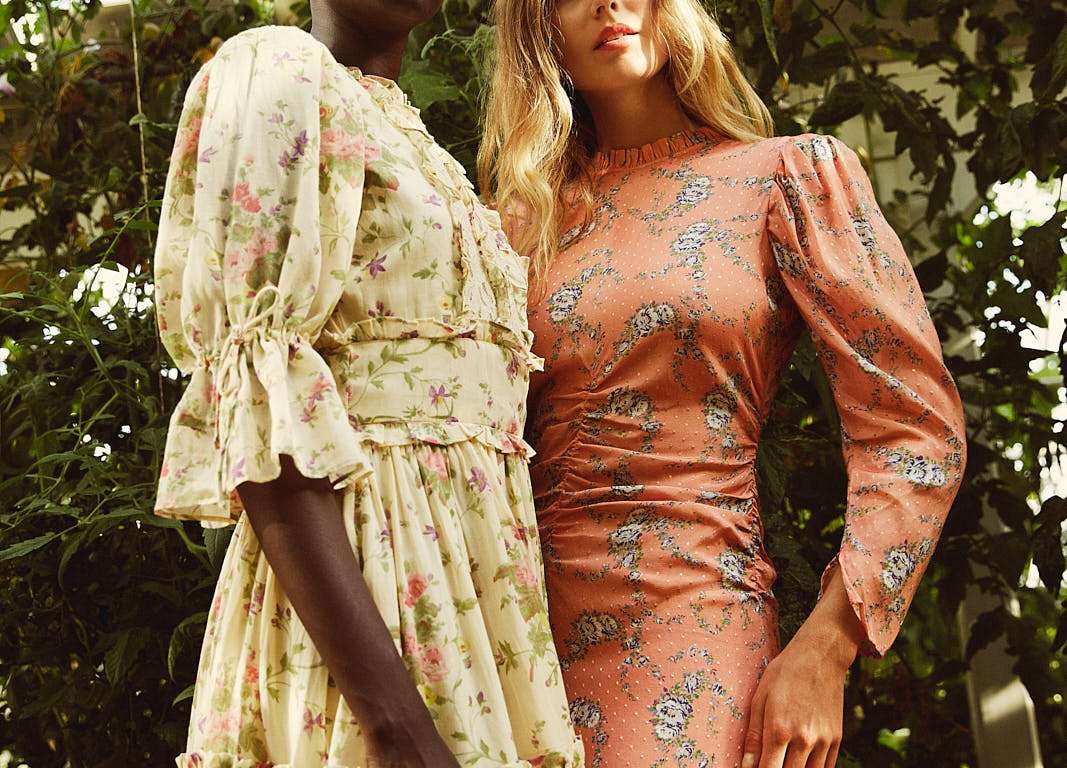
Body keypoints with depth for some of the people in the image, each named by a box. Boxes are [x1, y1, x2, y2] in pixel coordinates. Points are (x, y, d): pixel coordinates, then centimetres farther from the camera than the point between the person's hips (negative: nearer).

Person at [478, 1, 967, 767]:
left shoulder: (790, 174, 1)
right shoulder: (533, 214, 11)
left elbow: (915, 430, -5)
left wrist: (824, 651, -13)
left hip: (692, 628, -3)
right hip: (529, 613, 4)